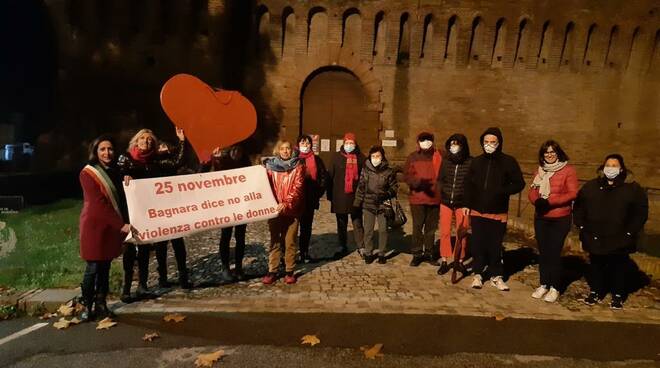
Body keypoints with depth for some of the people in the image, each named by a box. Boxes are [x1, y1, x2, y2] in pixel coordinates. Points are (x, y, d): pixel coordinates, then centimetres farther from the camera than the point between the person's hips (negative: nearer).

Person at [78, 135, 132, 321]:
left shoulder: (114, 172, 12)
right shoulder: (88, 173, -9)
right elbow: (99, 203, -17)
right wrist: (121, 225, -20)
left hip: (112, 226, 5)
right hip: (95, 225, -5)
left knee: (105, 267, 9)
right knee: (93, 268, -2)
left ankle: (101, 305, 17)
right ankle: (87, 306, 11)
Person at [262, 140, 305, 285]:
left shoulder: (297, 166, 1)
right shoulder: (270, 165, 6)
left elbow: (297, 188, -9)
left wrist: (286, 203, -21)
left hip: (292, 210, -1)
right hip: (274, 209, 1)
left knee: (290, 242, 5)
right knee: (274, 242, 7)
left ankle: (290, 271, 15)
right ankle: (272, 271, 15)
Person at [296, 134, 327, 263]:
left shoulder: (316, 160, 6)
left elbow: (323, 176, 9)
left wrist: (319, 192, 1)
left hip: (310, 199, 2)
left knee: (306, 226, 9)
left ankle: (304, 251, 18)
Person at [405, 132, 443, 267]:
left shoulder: (439, 156, 1)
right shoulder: (413, 157, 1)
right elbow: (407, 176, -3)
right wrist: (419, 182, -21)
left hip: (434, 198, 1)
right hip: (417, 198, -1)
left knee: (431, 227, 11)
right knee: (417, 227, 2)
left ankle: (429, 252, 25)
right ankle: (417, 254, 14)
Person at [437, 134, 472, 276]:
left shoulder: (471, 162, -6)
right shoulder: (446, 161, 3)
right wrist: (441, 194, -1)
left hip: (462, 204, -2)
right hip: (446, 203, 2)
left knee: (461, 234, 7)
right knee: (445, 232, 5)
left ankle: (460, 261, 22)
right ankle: (444, 262, 16)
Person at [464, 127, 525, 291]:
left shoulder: (508, 161, -4)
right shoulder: (476, 161, 4)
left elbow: (519, 184, -2)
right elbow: (468, 184, 12)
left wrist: (502, 191, -18)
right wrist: (467, 204, 5)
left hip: (498, 213, -2)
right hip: (477, 211, 2)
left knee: (495, 246, 6)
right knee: (478, 244, 7)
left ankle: (496, 276, 22)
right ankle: (478, 274, 21)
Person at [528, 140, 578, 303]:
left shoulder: (568, 170, -4)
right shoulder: (540, 170, 13)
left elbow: (572, 194, -12)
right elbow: (532, 192, 8)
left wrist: (549, 201, -20)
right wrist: (537, 200, -14)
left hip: (560, 219, -5)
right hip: (541, 218, 5)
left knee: (554, 252, -3)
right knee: (543, 252, 9)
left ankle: (554, 288, 9)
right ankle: (544, 284, 19)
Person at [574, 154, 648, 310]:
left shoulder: (633, 188, -3)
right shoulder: (591, 186, 4)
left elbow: (641, 212, -3)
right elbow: (579, 206, 9)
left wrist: (630, 232, -9)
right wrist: (582, 226, 2)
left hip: (619, 240, -2)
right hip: (595, 238, 2)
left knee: (618, 268, 10)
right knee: (596, 266, 13)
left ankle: (618, 296, 25)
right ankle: (595, 292, 26)